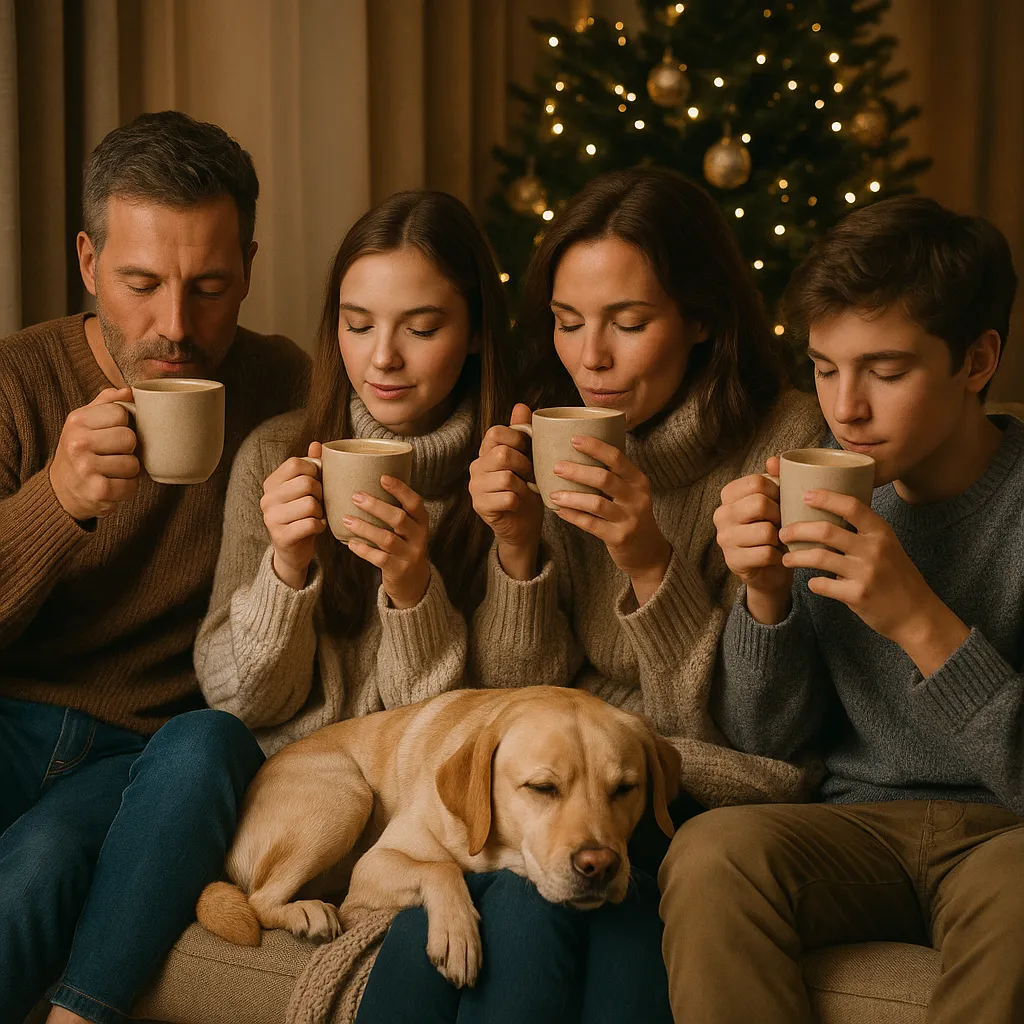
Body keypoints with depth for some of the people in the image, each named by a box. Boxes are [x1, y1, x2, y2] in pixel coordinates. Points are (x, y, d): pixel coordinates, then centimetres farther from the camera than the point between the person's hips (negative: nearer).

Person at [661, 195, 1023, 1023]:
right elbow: (768, 736, 5)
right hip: (863, 823, 3)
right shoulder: (819, 484, 2)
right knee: (712, 851, -28)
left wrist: (921, 620, -26)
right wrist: (766, 594, -14)